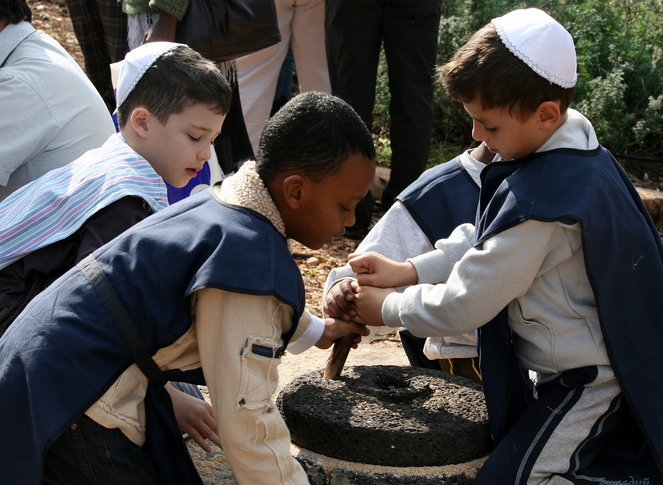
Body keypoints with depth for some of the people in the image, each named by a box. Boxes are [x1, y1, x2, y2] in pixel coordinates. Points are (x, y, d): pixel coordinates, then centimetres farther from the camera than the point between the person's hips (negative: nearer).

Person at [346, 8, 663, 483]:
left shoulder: (539, 203, -29)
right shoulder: (578, 152, 1)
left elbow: (463, 305, -19)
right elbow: (483, 241, 10)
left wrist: (388, 308, -4)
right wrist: (407, 271, 4)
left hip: (583, 386, -9)